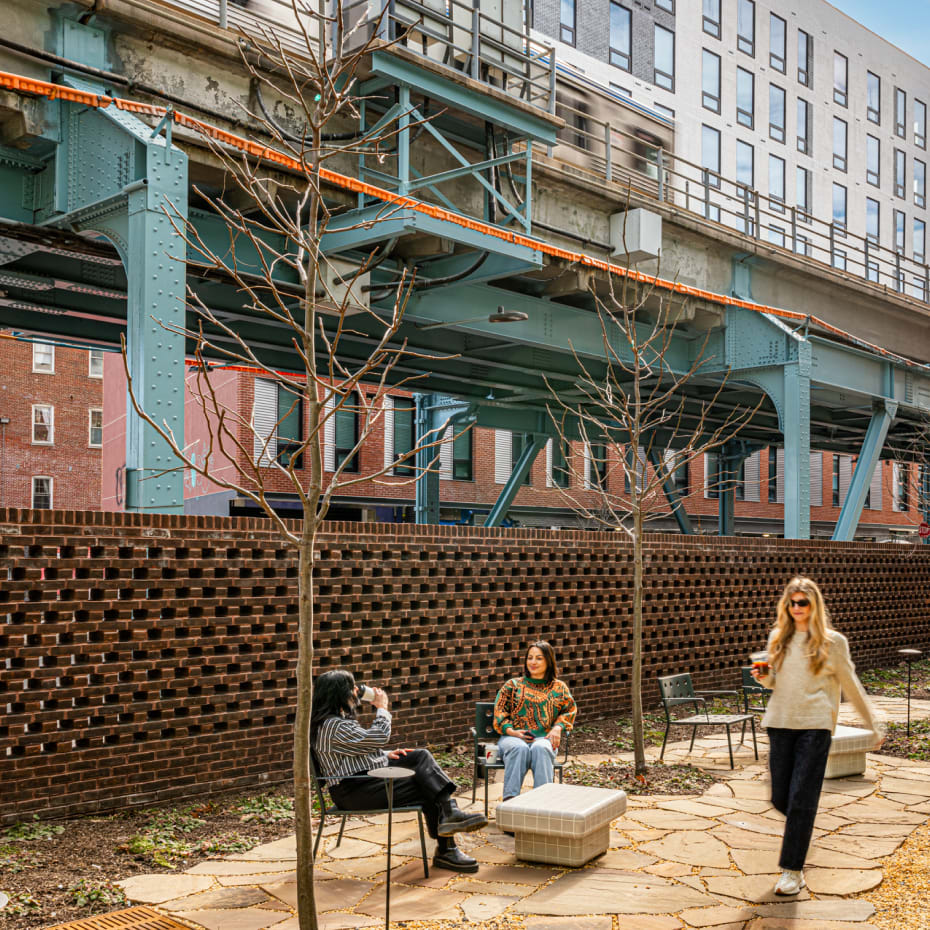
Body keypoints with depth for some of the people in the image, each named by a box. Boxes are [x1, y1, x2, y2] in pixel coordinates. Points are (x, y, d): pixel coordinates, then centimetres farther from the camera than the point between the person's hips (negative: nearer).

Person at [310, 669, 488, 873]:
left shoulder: (337, 719, 13)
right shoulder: (334, 726, -22)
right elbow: (379, 738, -20)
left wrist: (386, 754, 10)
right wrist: (382, 708, -5)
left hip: (369, 772, 11)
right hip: (354, 792, -11)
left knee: (422, 756, -2)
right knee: (428, 790, -12)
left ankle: (451, 812, -14)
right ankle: (445, 851, -4)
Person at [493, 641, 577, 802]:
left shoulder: (559, 687, 23)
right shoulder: (513, 685, 20)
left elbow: (570, 710, 15)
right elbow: (499, 710, 11)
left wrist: (558, 727, -6)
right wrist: (510, 730, -8)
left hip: (544, 738, 0)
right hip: (514, 737, 0)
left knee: (540, 749, -38)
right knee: (520, 749, -38)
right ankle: (510, 798, -45)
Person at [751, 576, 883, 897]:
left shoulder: (832, 641, -1)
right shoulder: (778, 638, 9)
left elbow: (850, 685, 8)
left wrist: (873, 724, 11)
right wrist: (763, 677, -4)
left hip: (815, 725, -4)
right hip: (780, 723, 4)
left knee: (802, 799, -5)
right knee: (780, 797, 6)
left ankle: (793, 870, 4)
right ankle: (799, 828, 39)